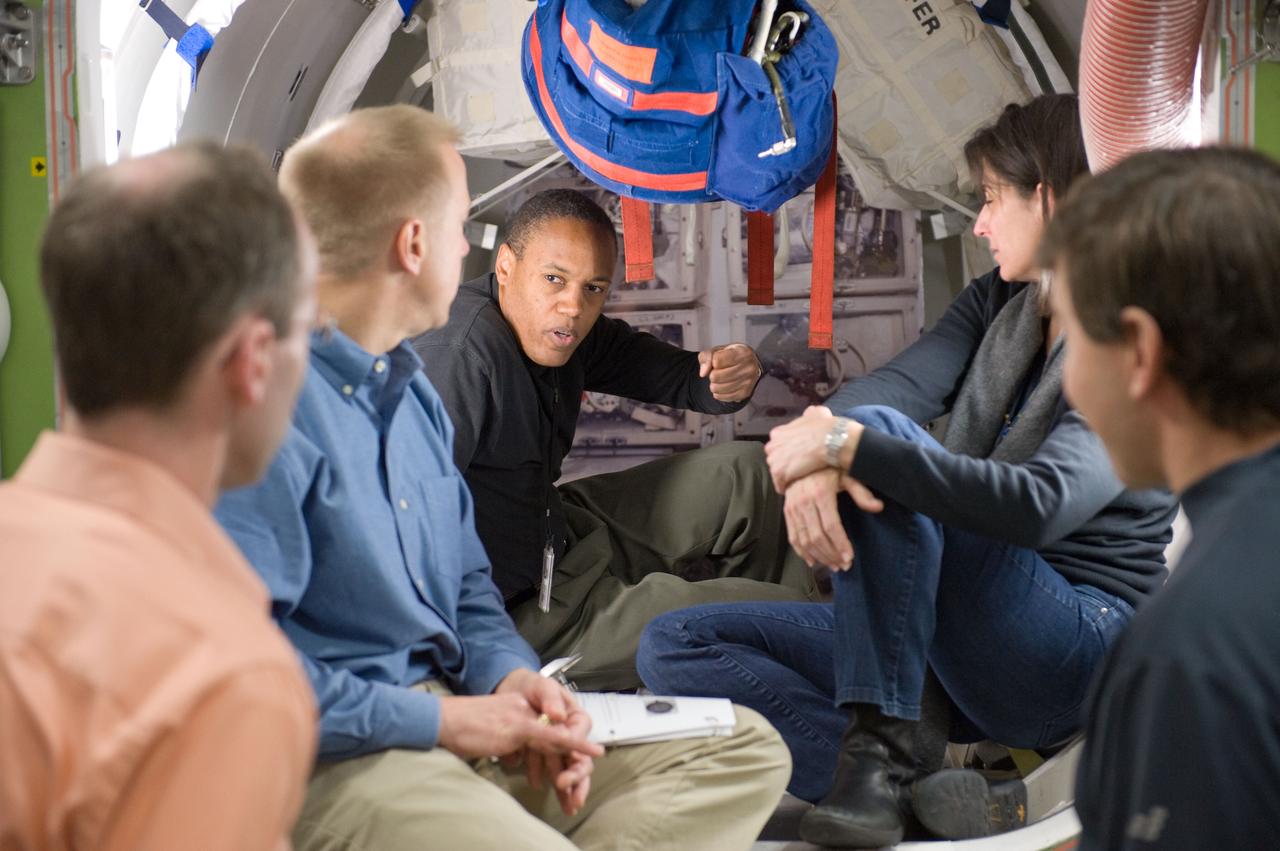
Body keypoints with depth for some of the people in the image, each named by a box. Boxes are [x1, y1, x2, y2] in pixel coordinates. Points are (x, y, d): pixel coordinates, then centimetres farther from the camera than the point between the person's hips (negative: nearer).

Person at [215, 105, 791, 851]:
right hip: (335, 760, -10)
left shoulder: (412, 389, 16)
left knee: (745, 748, 4)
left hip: (454, 716, 10)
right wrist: (437, 720, -18)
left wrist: (509, 676, 0)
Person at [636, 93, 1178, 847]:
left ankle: (883, 753, -27)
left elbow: (1041, 506, -30)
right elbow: (898, 383, -7)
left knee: (881, 439, -29)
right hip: (955, 647, 8)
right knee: (675, 647, -6)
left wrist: (849, 443, -33)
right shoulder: (996, 306, 12)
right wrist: (816, 459, -30)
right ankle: (920, 789, -21)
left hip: (1073, 652, -8)